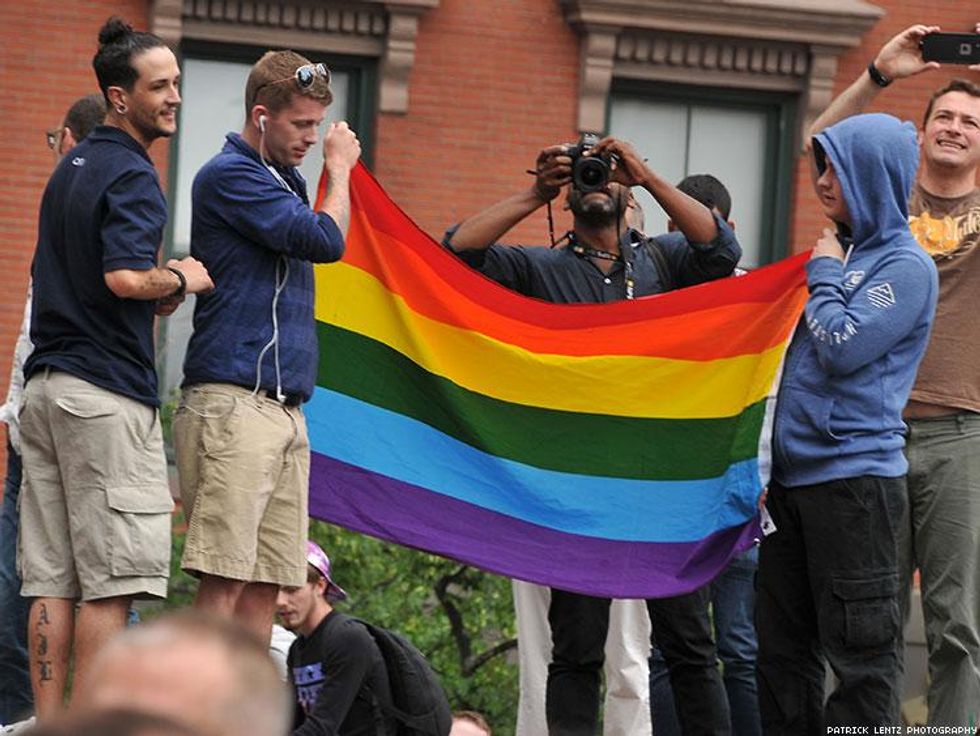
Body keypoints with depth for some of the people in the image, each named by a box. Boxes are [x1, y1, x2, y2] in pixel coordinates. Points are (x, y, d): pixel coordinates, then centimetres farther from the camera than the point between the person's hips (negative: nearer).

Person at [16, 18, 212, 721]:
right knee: (111, 580, -7)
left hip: (47, 385, 9)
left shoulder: (72, 168, 20)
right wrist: (181, 279, -5)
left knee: (53, 579, 5)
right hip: (106, 391, -9)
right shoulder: (131, 175, -10)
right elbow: (125, 277, -24)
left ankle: (47, 723, 4)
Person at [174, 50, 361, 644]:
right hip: (234, 404, -9)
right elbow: (326, 240, -12)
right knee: (225, 579, -13)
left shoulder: (283, 181, 21)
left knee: (267, 582, 4)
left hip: (285, 410, 9)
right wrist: (339, 168, 1)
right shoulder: (231, 176, -7)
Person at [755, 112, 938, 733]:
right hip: (794, 473, 9)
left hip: (854, 473, -9)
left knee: (859, 650, -5)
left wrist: (825, 274, -6)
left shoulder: (906, 265, -8)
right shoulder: (839, 251, 15)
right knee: (785, 646, 12)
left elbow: (843, 348, -19)